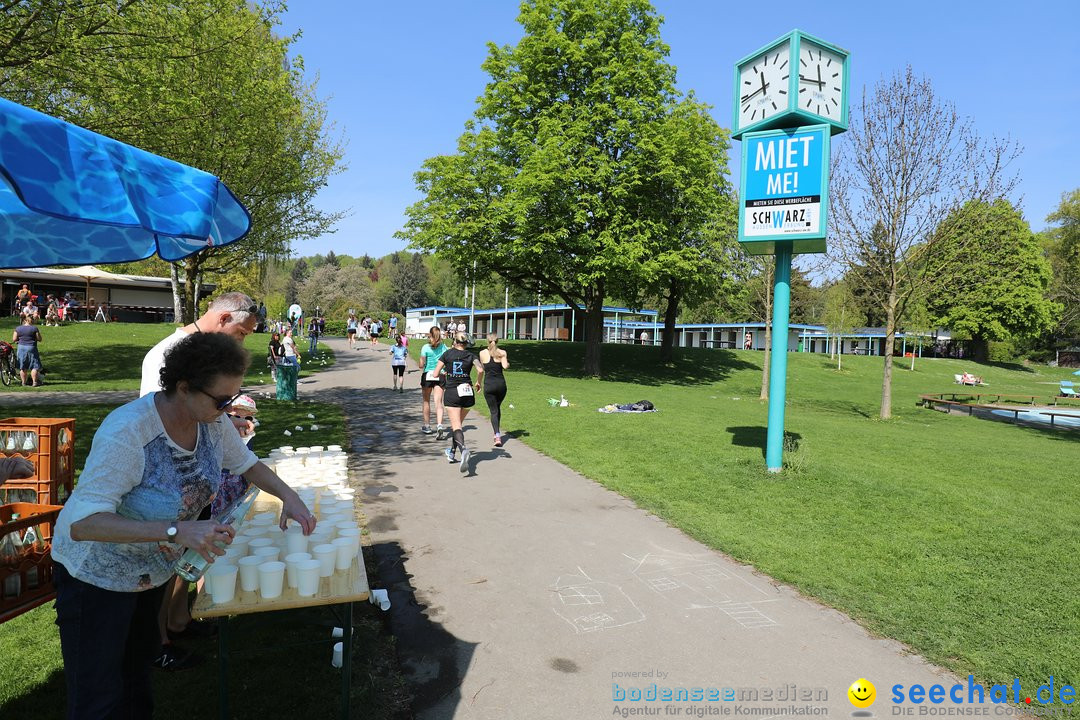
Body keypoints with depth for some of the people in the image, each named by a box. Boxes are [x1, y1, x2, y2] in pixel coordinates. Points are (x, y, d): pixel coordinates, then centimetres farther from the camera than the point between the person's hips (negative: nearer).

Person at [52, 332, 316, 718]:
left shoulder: (213, 421, -15)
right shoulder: (126, 432, -35)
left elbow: (247, 463, 2)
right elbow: (82, 524, -38)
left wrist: (288, 495, -16)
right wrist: (178, 531, -48)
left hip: (153, 569, 6)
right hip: (96, 575, -6)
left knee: (138, 668, 24)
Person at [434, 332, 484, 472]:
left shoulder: (447, 354, 2)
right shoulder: (471, 356, 3)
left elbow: (435, 374, -2)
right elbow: (480, 370, -15)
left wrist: (444, 379, 19)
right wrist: (478, 382, 3)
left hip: (451, 393, -2)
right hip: (467, 393, 2)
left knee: (456, 426, -8)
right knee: (458, 423, 21)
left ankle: (463, 449, -36)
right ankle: (451, 452, 31)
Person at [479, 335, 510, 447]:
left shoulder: (482, 353, 2)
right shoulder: (502, 352, -1)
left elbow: (482, 368, 11)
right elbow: (505, 366, -13)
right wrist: (508, 363, 8)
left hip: (489, 384, -1)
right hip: (501, 383, 1)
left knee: (493, 411, 0)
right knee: (498, 407, 23)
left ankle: (497, 436, -17)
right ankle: (497, 432, 31)